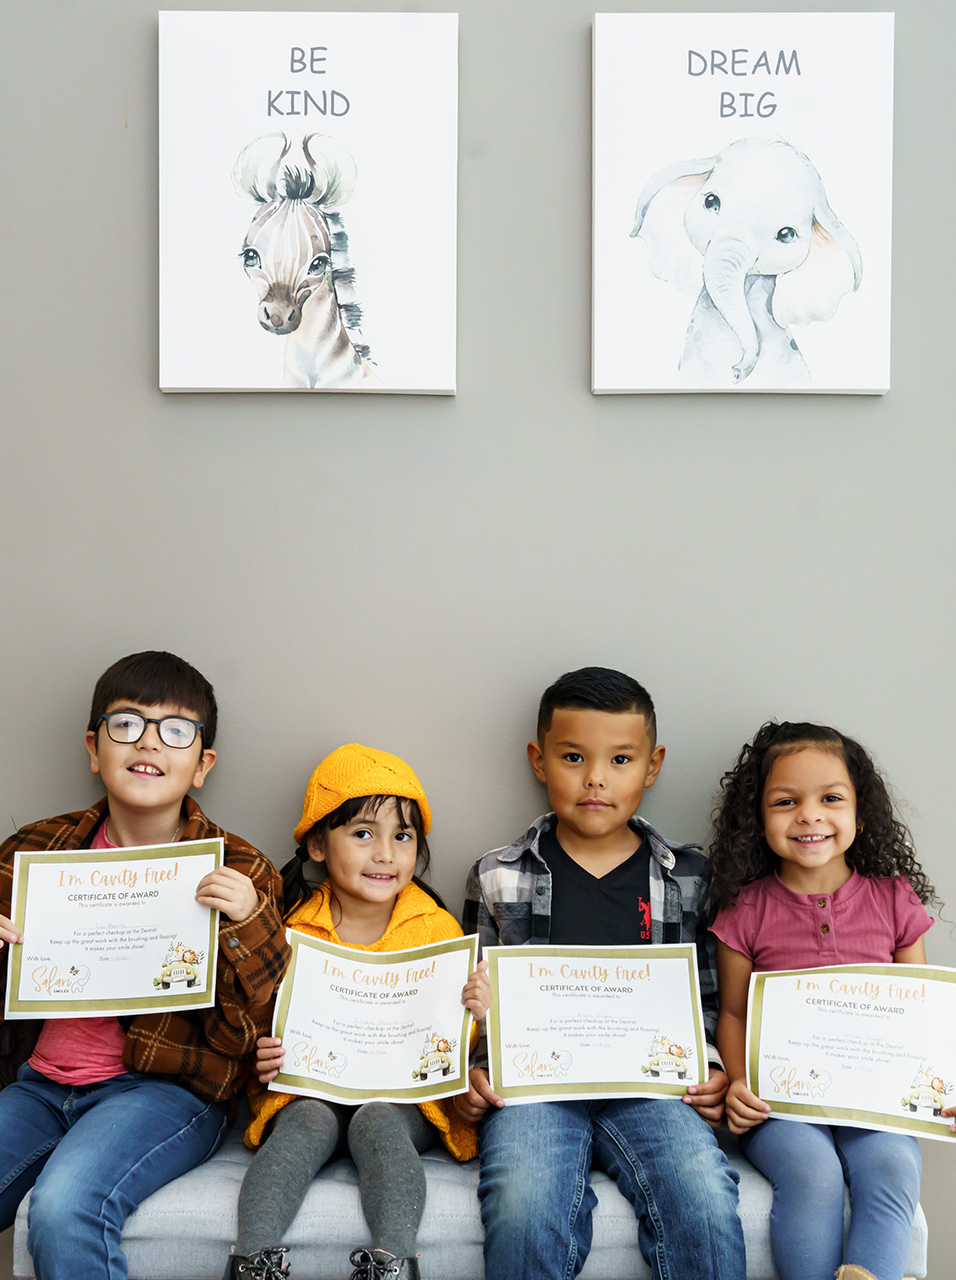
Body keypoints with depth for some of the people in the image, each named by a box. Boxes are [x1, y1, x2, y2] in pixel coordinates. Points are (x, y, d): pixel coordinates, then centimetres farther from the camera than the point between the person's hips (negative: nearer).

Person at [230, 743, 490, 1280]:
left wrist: (479, 1012, -17)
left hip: (406, 1097, 0)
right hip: (308, 1088, 1)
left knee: (379, 1123, -32)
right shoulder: (293, 930, 4)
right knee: (306, 1124, -31)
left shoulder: (438, 929, 4)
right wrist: (263, 1060, -11)